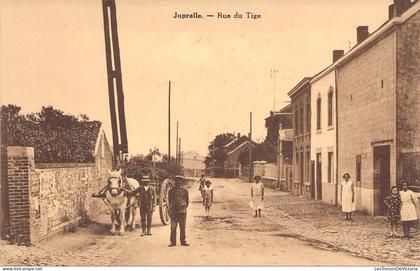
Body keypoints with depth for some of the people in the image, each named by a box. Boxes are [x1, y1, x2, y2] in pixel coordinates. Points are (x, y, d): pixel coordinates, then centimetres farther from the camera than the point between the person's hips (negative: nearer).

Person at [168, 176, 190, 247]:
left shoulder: (184, 191, 5)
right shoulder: (171, 191, 6)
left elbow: (187, 201, 15)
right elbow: (169, 201, 14)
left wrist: (184, 207, 10)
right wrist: (170, 210, 11)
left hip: (182, 211, 0)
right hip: (174, 211, 0)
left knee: (183, 227, 3)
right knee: (173, 228, -2)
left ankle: (183, 241, 12)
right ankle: (173, 242, 4)